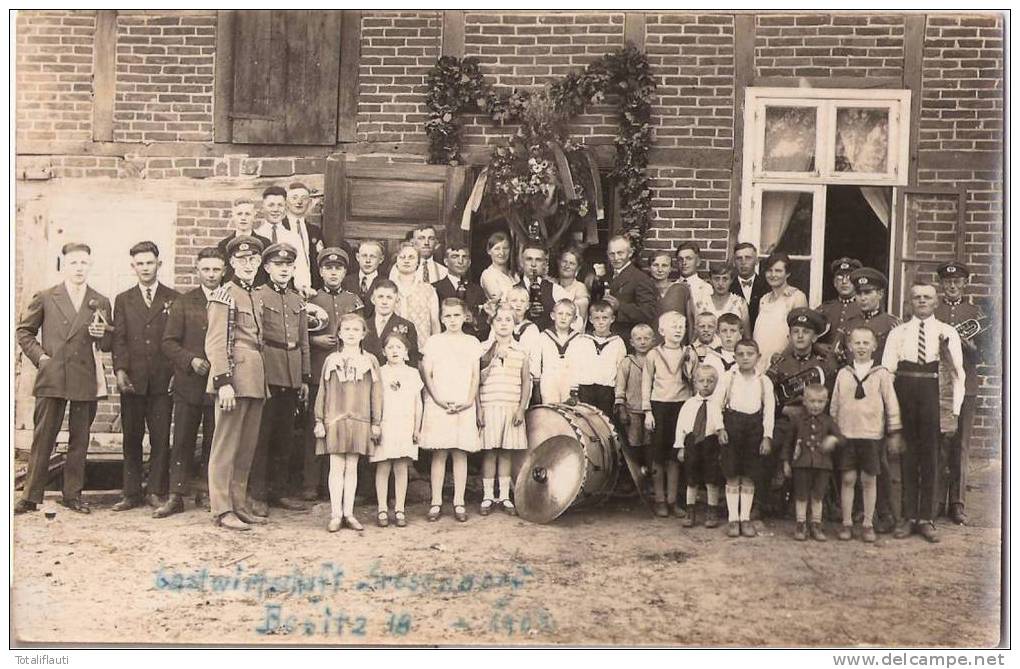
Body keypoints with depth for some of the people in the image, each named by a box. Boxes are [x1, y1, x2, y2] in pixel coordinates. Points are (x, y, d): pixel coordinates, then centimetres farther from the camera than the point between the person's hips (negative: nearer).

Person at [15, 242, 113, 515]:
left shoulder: (100, 303, 9)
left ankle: (73, 494, 17)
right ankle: (31, 495, 9)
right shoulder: (45, 298, 6)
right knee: (42, 439, 1)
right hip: (52, 379, -1)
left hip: (85, 380, 1)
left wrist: (103, 335, -9)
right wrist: (39, 356, -2)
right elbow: (24, 331, 11)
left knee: (79, 440, 7)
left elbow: (109, 344, 13)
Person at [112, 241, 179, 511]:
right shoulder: (123, 300, 14)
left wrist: (176, 373, -5)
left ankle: (156, 492, 7)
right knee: (131, 438, 5)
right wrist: (120, 370, -8)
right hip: (132, 380, 2)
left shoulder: (174, 299, 9)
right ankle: (131, 493, 12)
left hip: (162, 379, -1)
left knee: (161, 438, -1)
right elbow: (119, 339, 6)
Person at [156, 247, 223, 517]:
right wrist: (191, 360, -13)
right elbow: (169, 343, 3)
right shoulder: (183, 303, 7)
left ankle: (209, 494, 16)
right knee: (182, 442, 3)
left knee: (214, 442, 6)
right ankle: (176, 496, 8)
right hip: (189, 384, 0)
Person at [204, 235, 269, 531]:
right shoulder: (224, 295, -6)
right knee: (226, 447, -3)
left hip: (255, 383, 8)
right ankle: (222, 510, 3)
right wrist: (223, 382, -20)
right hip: (235, 381, -8)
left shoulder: (255, 298, 19)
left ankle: (240, 505, 19)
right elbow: (215, 343, -13)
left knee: (247, 448, 11)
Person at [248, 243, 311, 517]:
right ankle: (258, 494, 5)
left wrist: (305, 378, 14)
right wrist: (259, 377, -14)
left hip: (292, 378, 6)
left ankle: (280, 490, 19)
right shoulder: (257, 296, -2)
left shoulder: (298, 300, 16)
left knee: (285, 436, 11)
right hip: (268, 376, -6)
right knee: (262, 435, -2)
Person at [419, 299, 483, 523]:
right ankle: (436, 502, 6)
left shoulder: (472, 343, 10)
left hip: (464, 406, 1)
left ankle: (459, 503, 8)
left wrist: (469, 402, -6)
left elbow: (475, 377, 8)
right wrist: (439, 399, -10)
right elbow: (426, 375, 2)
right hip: (438, 405, -1)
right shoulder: (434, 342, 6)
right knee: (439, 453, -1)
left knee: (460, 453, 1)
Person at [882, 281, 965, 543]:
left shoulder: (948, 333, 7)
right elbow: (886, 371, 4)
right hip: (903, 393, 1)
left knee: (931, 457, 2)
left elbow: (958, 374, 4)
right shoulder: (897, 333, 10)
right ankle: (909, 517, 14)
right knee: (906, 456, 5)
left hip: (933, 395, -1)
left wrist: (955, 411, -4)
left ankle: (926, 519, 13)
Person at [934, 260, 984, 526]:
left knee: (960, 446, 4)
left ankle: (957, 504, 11)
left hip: (965, 387, 1)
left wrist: (969, 347, -12)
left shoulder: (975, 312, 12)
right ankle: (934, 501, 8)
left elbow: (982, 354, 8)